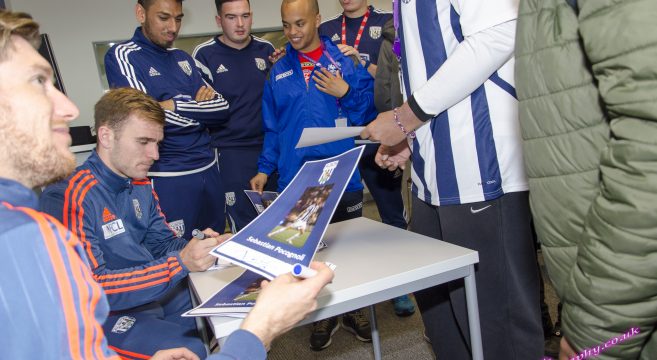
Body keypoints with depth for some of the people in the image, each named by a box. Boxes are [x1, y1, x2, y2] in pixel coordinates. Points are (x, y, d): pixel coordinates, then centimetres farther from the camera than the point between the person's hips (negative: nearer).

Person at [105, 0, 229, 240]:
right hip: (167, 178, -6)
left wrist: (176, 106, -10)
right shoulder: (122, 56, -5)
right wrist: (201, 112, -8)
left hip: (208, 170, 6)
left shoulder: (182, 58, 13)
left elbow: (222, 109, 4)